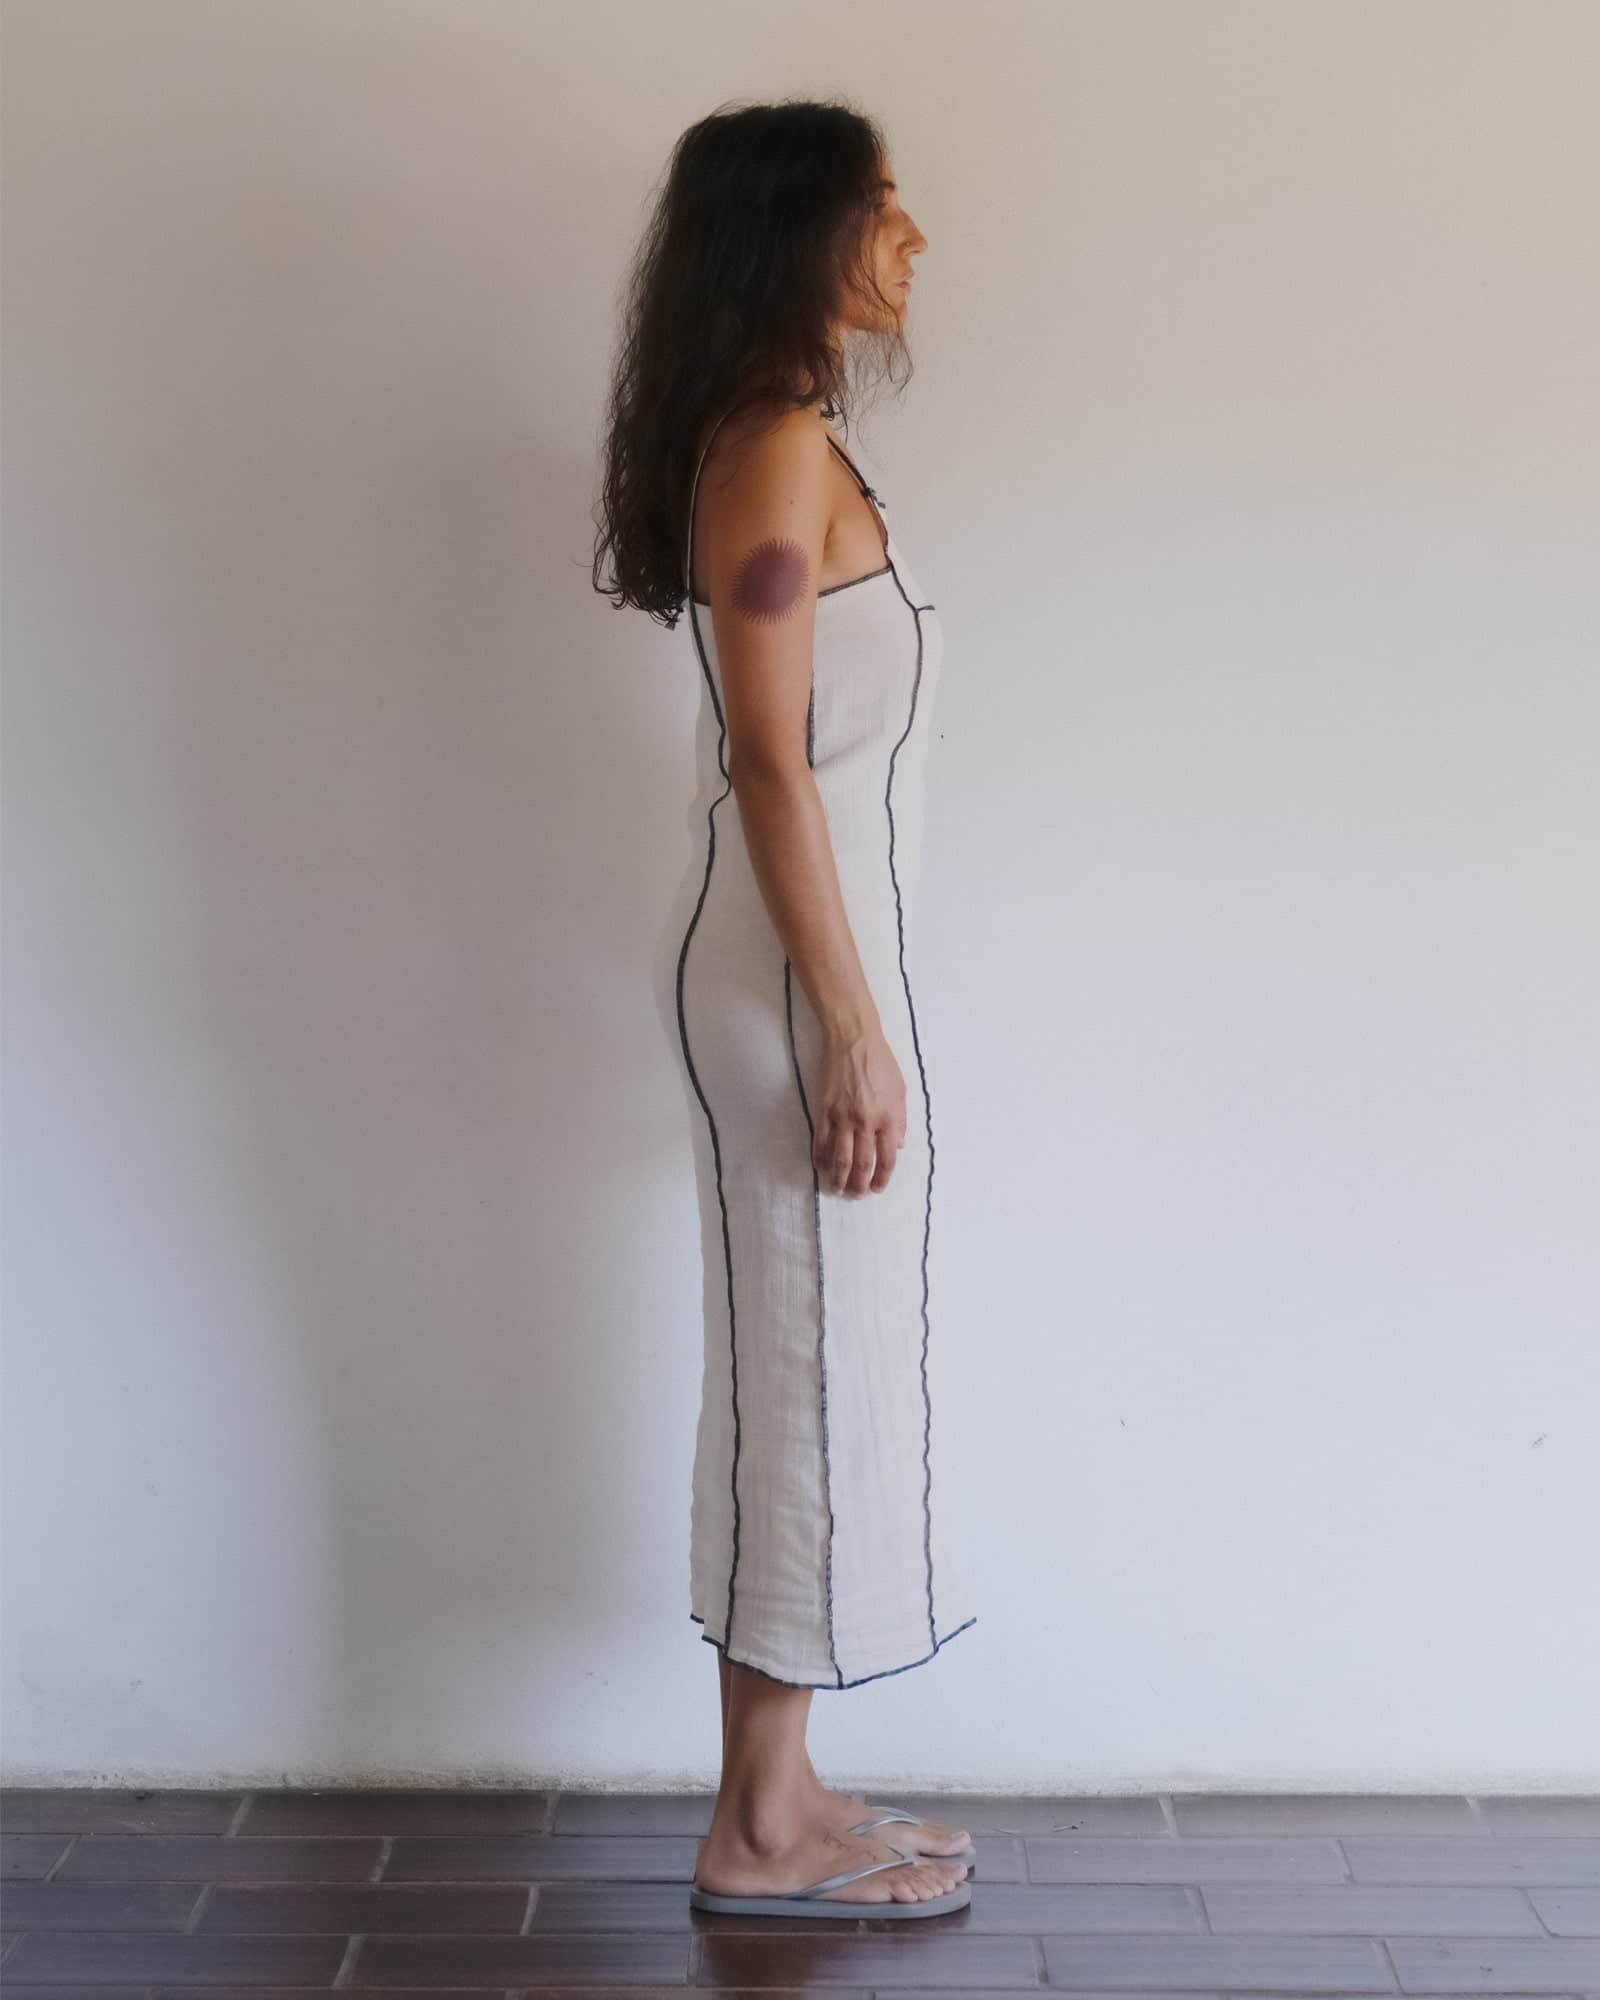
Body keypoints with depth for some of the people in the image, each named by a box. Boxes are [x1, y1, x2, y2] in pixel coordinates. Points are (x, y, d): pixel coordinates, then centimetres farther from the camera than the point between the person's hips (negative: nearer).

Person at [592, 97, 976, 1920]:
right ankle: (759, 1834, 13)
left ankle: (779, 1796, 25)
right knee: (813, 1380, -1)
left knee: (824, 1375, 14)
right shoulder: (774, 447, -13)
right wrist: (849, 1031, -20)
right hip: (801, 981, -10)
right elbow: (769, 762, -19)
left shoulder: (789, 445, 15)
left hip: (823, 963, 10)